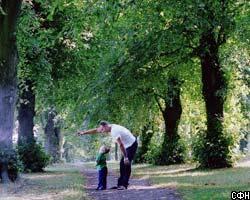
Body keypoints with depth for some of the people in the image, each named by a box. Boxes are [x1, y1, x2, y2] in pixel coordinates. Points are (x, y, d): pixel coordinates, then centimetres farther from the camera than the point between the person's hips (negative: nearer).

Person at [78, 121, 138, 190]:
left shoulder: (114, 131, -24)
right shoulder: (111, 127, 5)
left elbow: (121, 145, -27)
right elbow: (96, 130, 15)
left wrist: (125, 157, -26)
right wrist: (84, 132, 17)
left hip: (132, 144, -10)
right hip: (128, 145, 10)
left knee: (126, 164, -12)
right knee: (122, 164, 8)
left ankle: (124, 184, -11)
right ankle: (120, 184, 9)